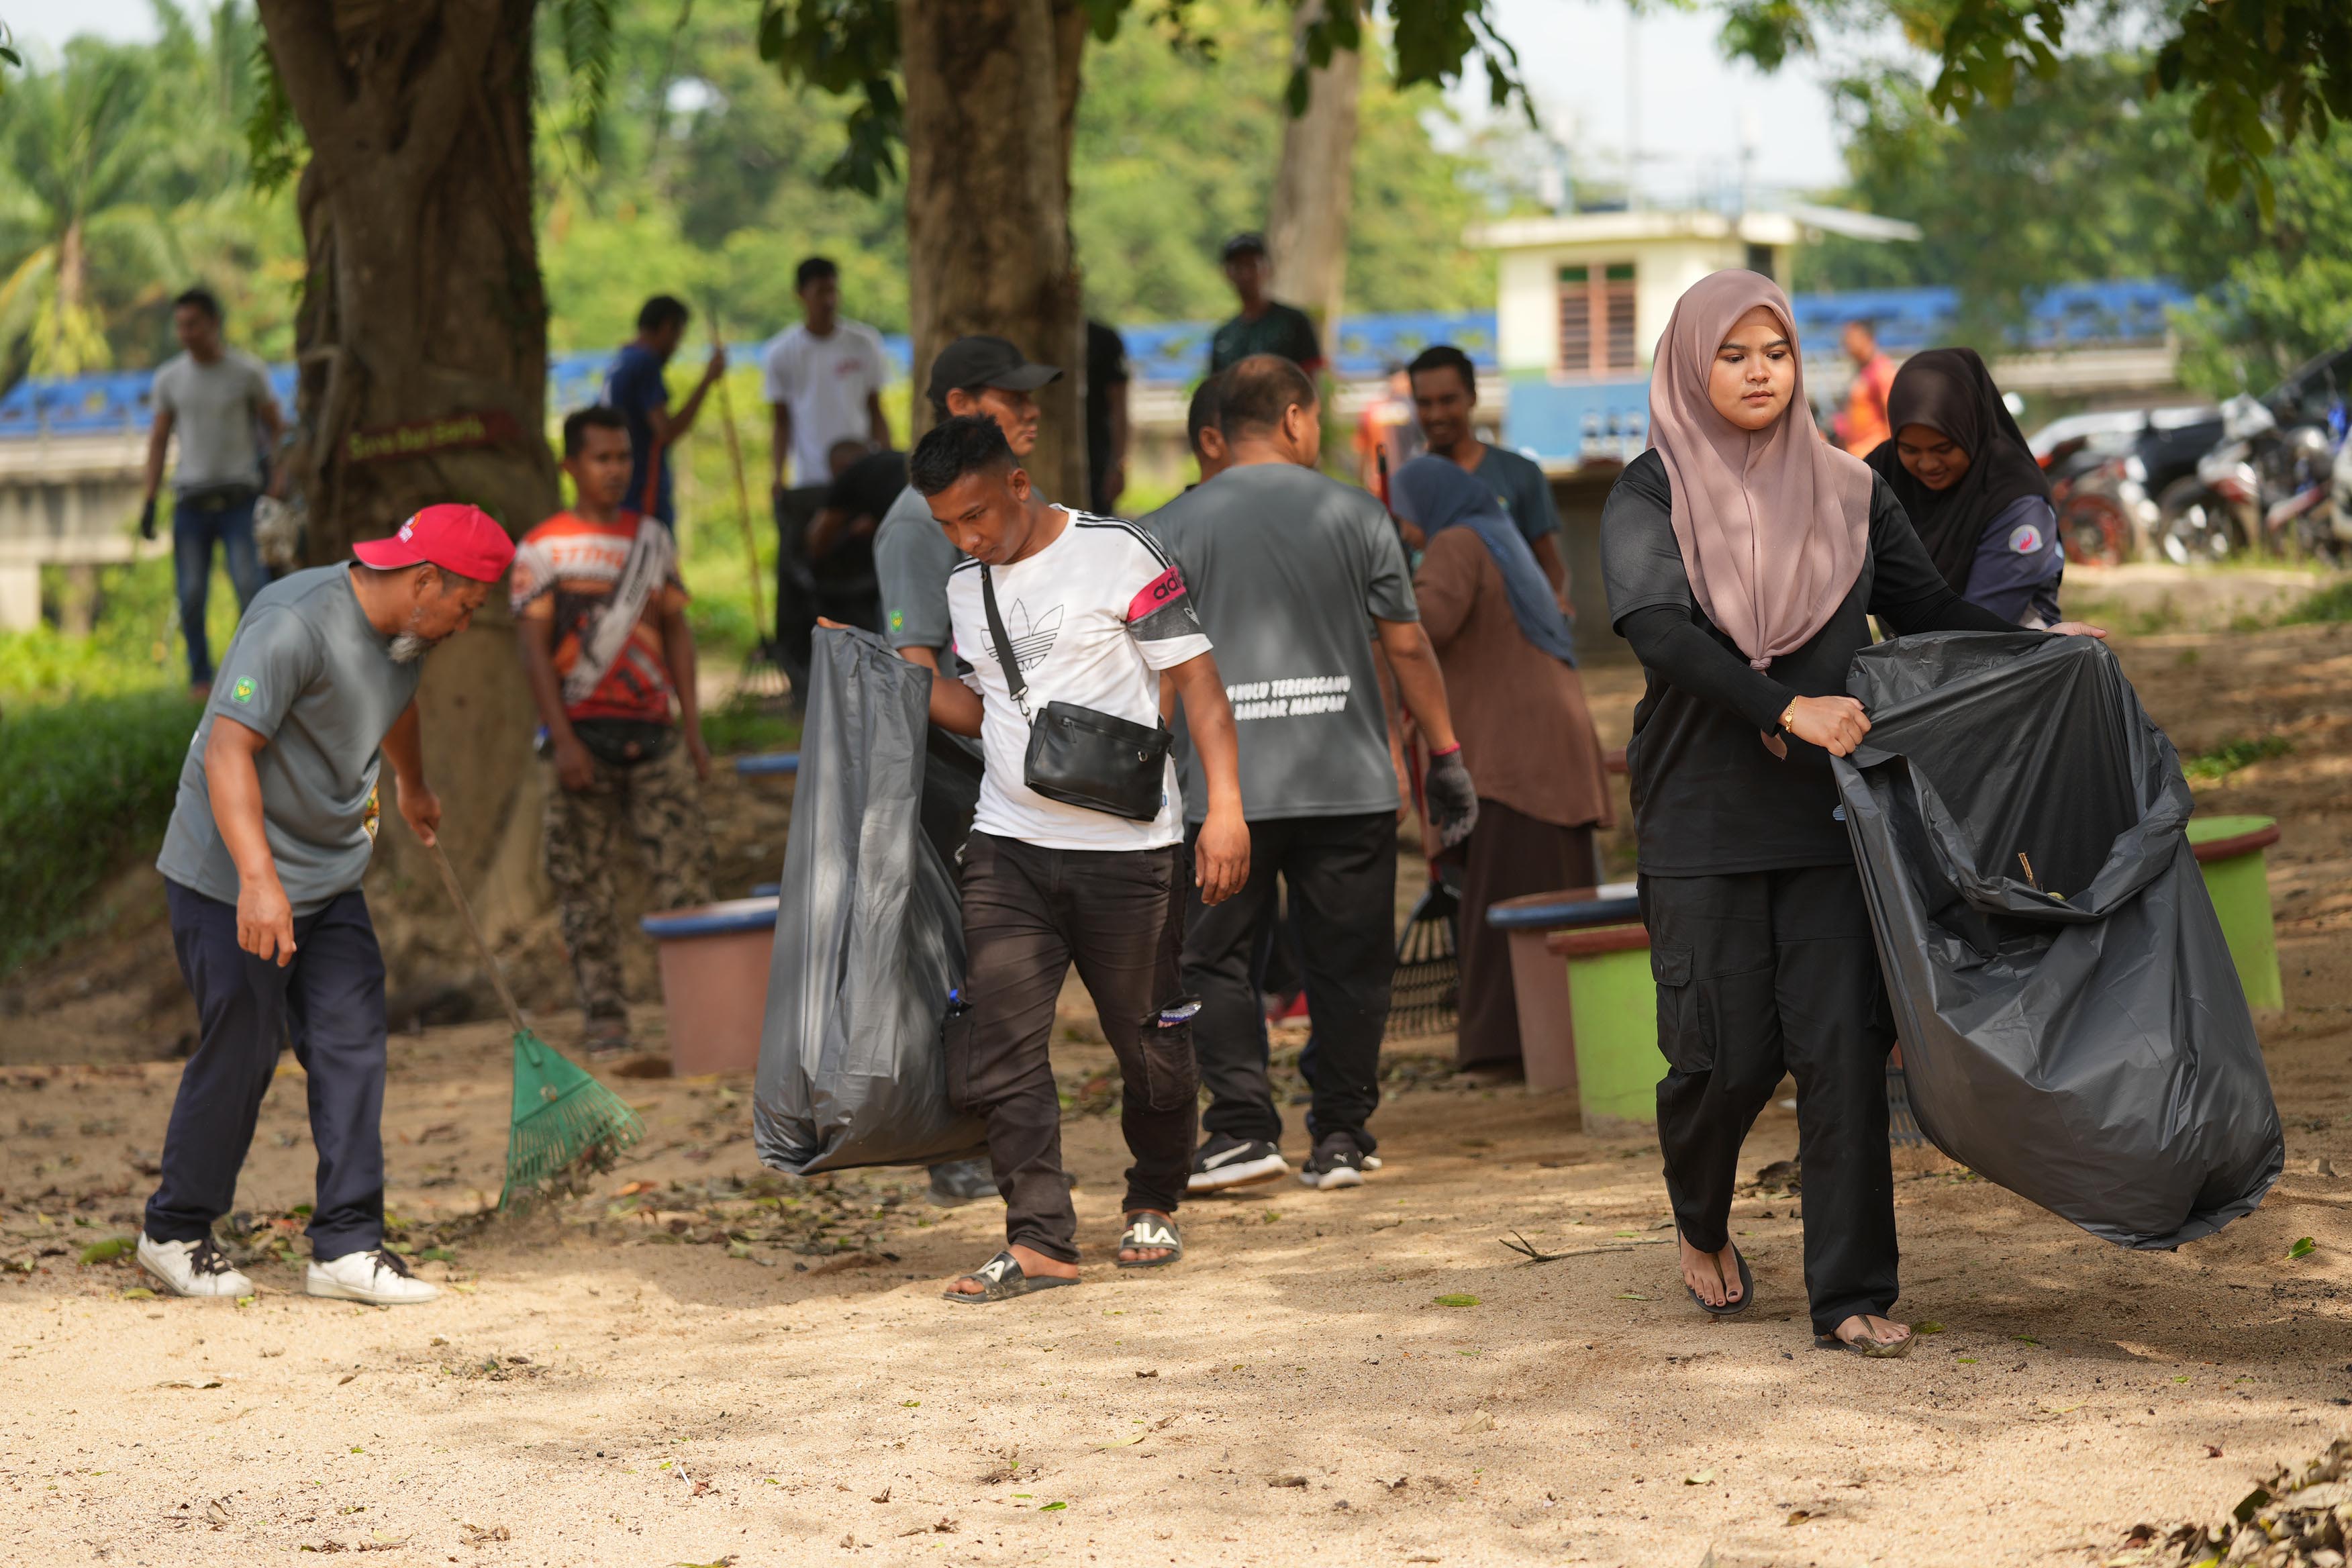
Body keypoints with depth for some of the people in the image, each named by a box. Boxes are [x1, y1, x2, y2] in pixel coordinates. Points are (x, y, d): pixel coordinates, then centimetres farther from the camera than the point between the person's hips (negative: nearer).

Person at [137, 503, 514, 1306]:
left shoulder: (405, 632, 4)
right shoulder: (297, 623, -25)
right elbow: (228, 748, -32)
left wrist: (414, 789, 48)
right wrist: (258, 879, -42)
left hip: (330, 878, 8)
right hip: (232, 879, -8)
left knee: (352, 1046, -1)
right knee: (239, 1053, -2)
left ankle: (348, 1245, 1)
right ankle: (174, 1233, 16)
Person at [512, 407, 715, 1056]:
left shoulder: (653, 540, 13)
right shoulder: (540, 551, 0)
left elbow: (675, 632, 15)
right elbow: (534, 650, -4)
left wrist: (692, 728, 8)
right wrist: (563, 739, -13)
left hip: (653, 730, 3)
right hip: (584, 734, -3)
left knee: (684, 864, -4)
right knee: (584, 881, -1)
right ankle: (605, 1020, 2)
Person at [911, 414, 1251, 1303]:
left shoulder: (1117, 555, -7)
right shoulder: (966, 588, 12)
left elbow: (1196, 679, -7)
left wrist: (1225, 809, -15)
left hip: (1127, 849, -5)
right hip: (1009, 851, 5)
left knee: (1149, 1045, 6)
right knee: (998, 1044, -9)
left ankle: (1154, 1207, 28)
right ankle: (1039, 1240, -7)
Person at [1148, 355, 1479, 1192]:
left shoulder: (1175, 528, 2)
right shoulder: (1355, 515, 3)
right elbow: (1407, 644, 3)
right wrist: (1445, 754, 11)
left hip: (1223, 787, -1)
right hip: (1348, 780, 1)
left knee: (1218, 961, 6)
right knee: (1347, 964, 8)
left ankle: (1242, 1129, -4)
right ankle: (1340, 1138, 10)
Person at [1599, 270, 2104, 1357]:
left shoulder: (1845, 493, 10)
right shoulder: (1652, 497, -1)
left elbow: (1926, 607, 18)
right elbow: (1657, 627, -17)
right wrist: (1787, 709, -27)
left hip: (1830, 815, 2)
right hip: (1704, 819, -2)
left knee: (1843, 1047, -7)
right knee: (1728, 1054, -2)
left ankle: (1851, 1298, -3)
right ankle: (1701, 1221, 30)